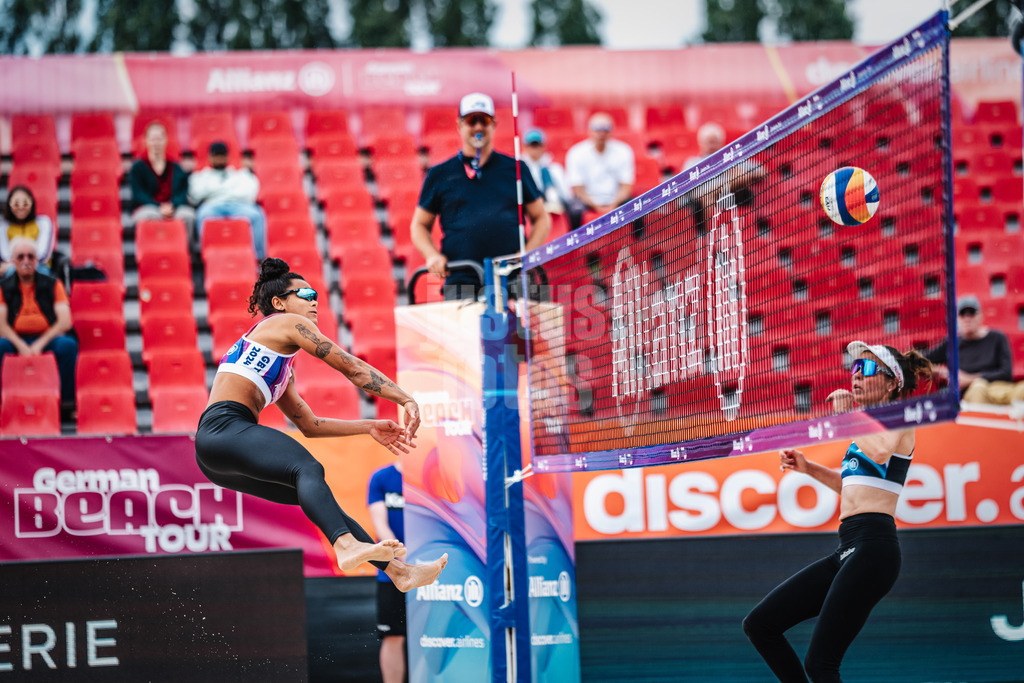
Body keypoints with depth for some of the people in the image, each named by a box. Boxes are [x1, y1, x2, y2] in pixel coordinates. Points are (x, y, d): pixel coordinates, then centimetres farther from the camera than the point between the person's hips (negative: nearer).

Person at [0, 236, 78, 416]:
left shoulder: (53, 285, 8)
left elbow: (65, 322, -3)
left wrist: (39, 344, -16)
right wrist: (21, 346, -19)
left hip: (47, 339, 0)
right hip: (16, 340, 0)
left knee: (68, 345, -32)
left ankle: (67, 403, -23)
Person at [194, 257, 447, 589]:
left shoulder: (281, 369, 33)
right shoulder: (287, 323, 6)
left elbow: (309, 424, 35)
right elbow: (351, 367, 2)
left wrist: (369, 427, 29)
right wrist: (407, 400, 3)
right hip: (225, 428, -10)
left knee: (317, 497, 6)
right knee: (309, 471, -32)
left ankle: (399, 572, 4)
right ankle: (347, 546, -60)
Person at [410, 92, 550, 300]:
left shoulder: (515, 169, 13)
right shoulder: (440, 174, 13)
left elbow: (541, 218, 17)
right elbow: (419, 225, 18)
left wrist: (527, 253, 0)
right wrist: (432, 255, -2)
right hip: (461, 280, -1)